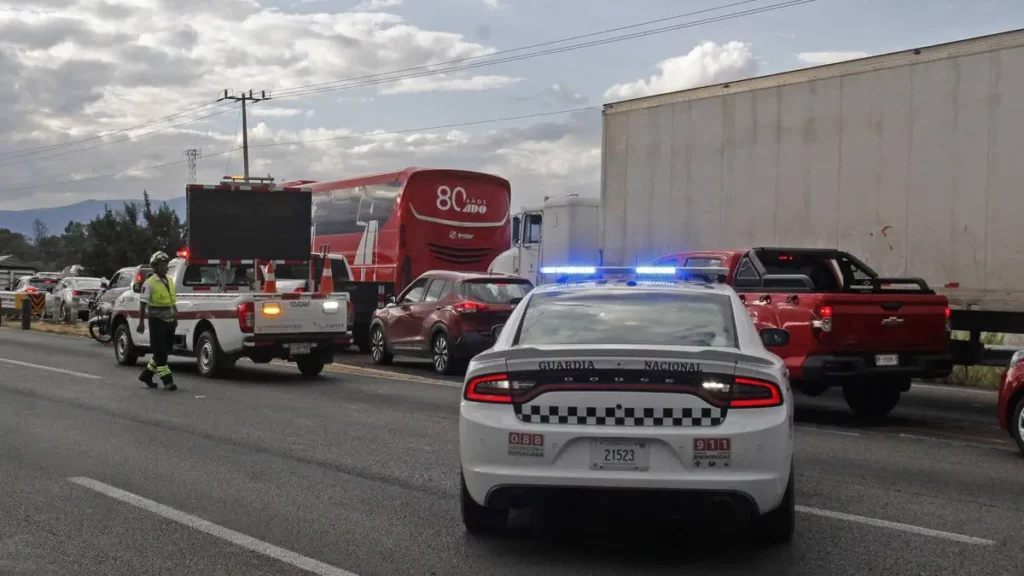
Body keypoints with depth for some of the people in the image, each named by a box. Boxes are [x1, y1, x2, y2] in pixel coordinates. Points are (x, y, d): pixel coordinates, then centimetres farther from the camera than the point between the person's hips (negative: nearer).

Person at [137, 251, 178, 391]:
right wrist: (141, 323, -15)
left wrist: (175, 317, 18)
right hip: (157, 322, -7)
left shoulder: (169, 282, 13)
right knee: (160, 352, -4)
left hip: (169, 321, 7)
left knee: (165, 351, 11)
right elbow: (143, 304, -11)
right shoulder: (149, 283, -9)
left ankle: (146, 374, 26)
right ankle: (167, 381, -2)